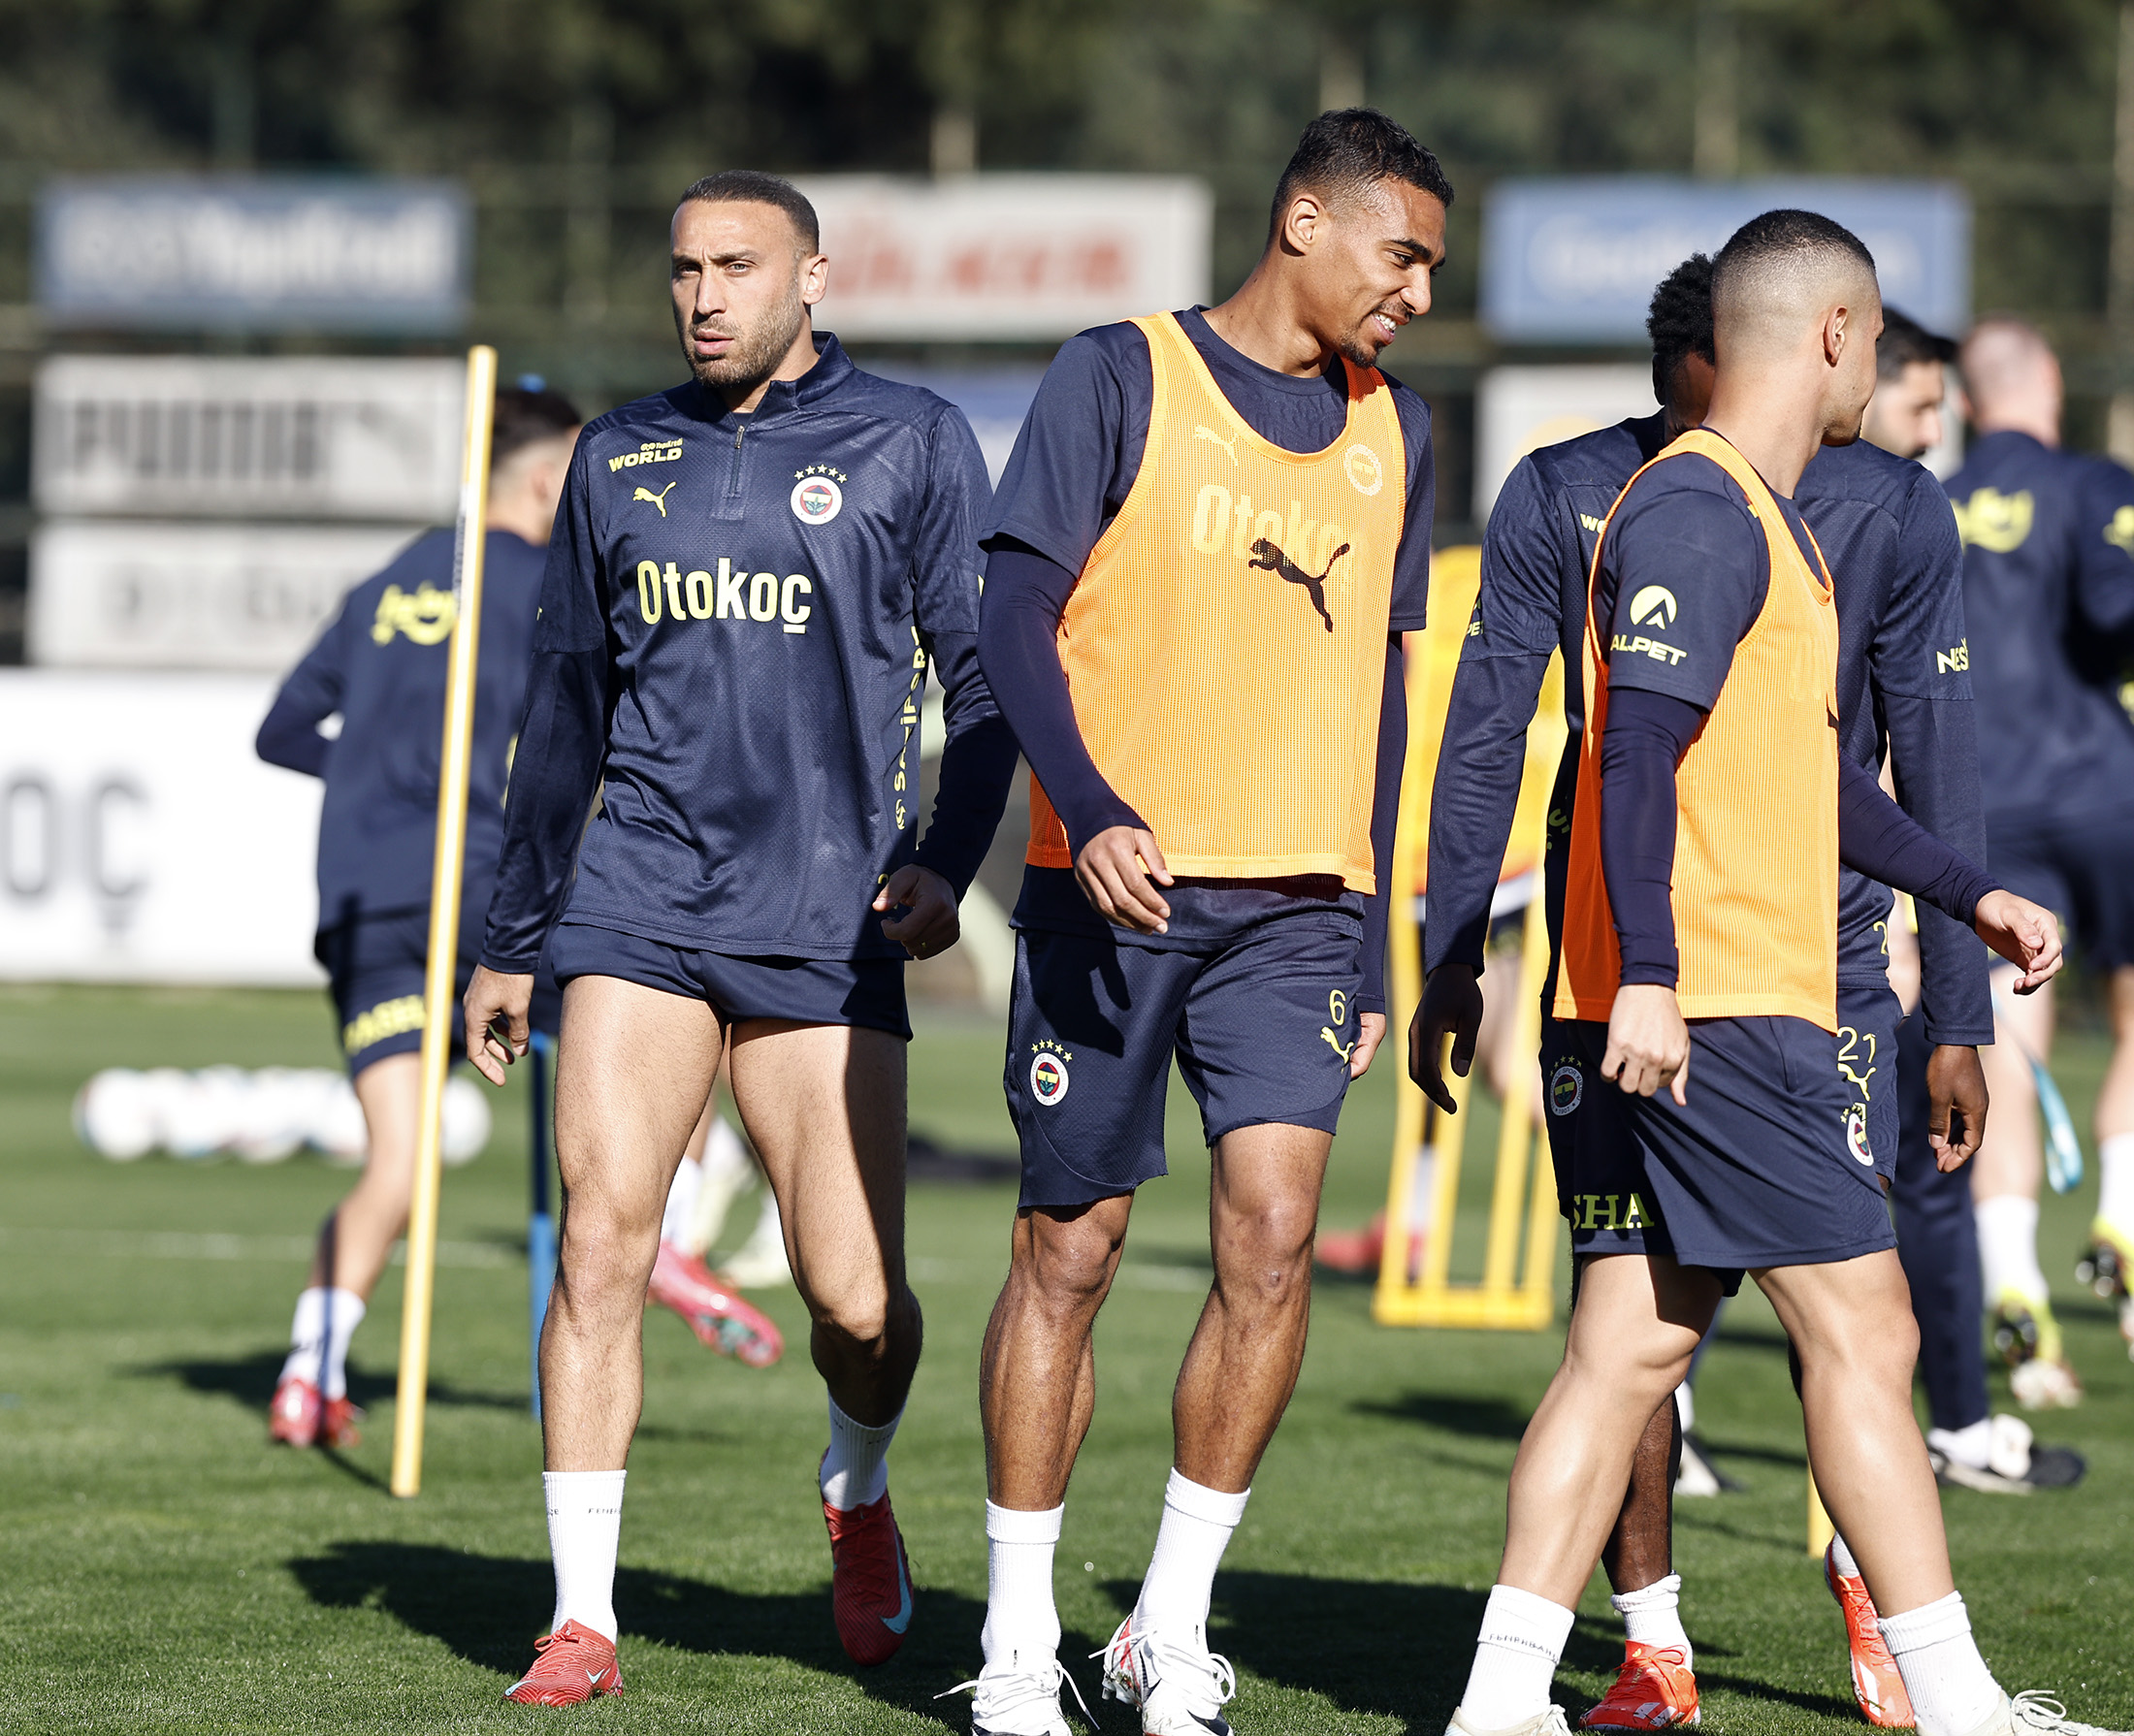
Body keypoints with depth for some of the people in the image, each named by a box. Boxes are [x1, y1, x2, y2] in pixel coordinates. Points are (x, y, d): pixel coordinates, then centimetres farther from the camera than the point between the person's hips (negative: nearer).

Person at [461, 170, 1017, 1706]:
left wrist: (947, 861, -13)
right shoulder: (621, 457, 12)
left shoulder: (909, 443, 4)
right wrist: (510, 941, 20)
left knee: (858, 1303, -3)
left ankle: (860, 1498, 30)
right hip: (639, 902, 2)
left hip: (829, 923, -2)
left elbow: (986, 672, 3)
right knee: (602, 1242, -12)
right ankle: (583, 1620, -7)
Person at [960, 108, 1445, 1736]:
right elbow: (1019, 615, -6)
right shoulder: (1122, 377, -2)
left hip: (1298, 901, 4)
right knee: (1070, 1249, 1)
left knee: (1274, 1236, -11)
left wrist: (1373, 932, 15)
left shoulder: (1391, 429, 14)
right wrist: (1088, 808, -22)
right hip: (1113, 883, -4)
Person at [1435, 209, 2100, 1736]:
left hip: (1675, 1017, 10)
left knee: (1634, 1346, 7)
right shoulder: (1702, 512, -12)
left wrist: (1968, 892, 34)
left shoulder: (1763, 519, 22)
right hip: (1708, 1009, -10)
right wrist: (1650, 973, -28)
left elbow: (1808, 769, 32)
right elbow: (1638, 749, -21)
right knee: (1861, 1327, -6)